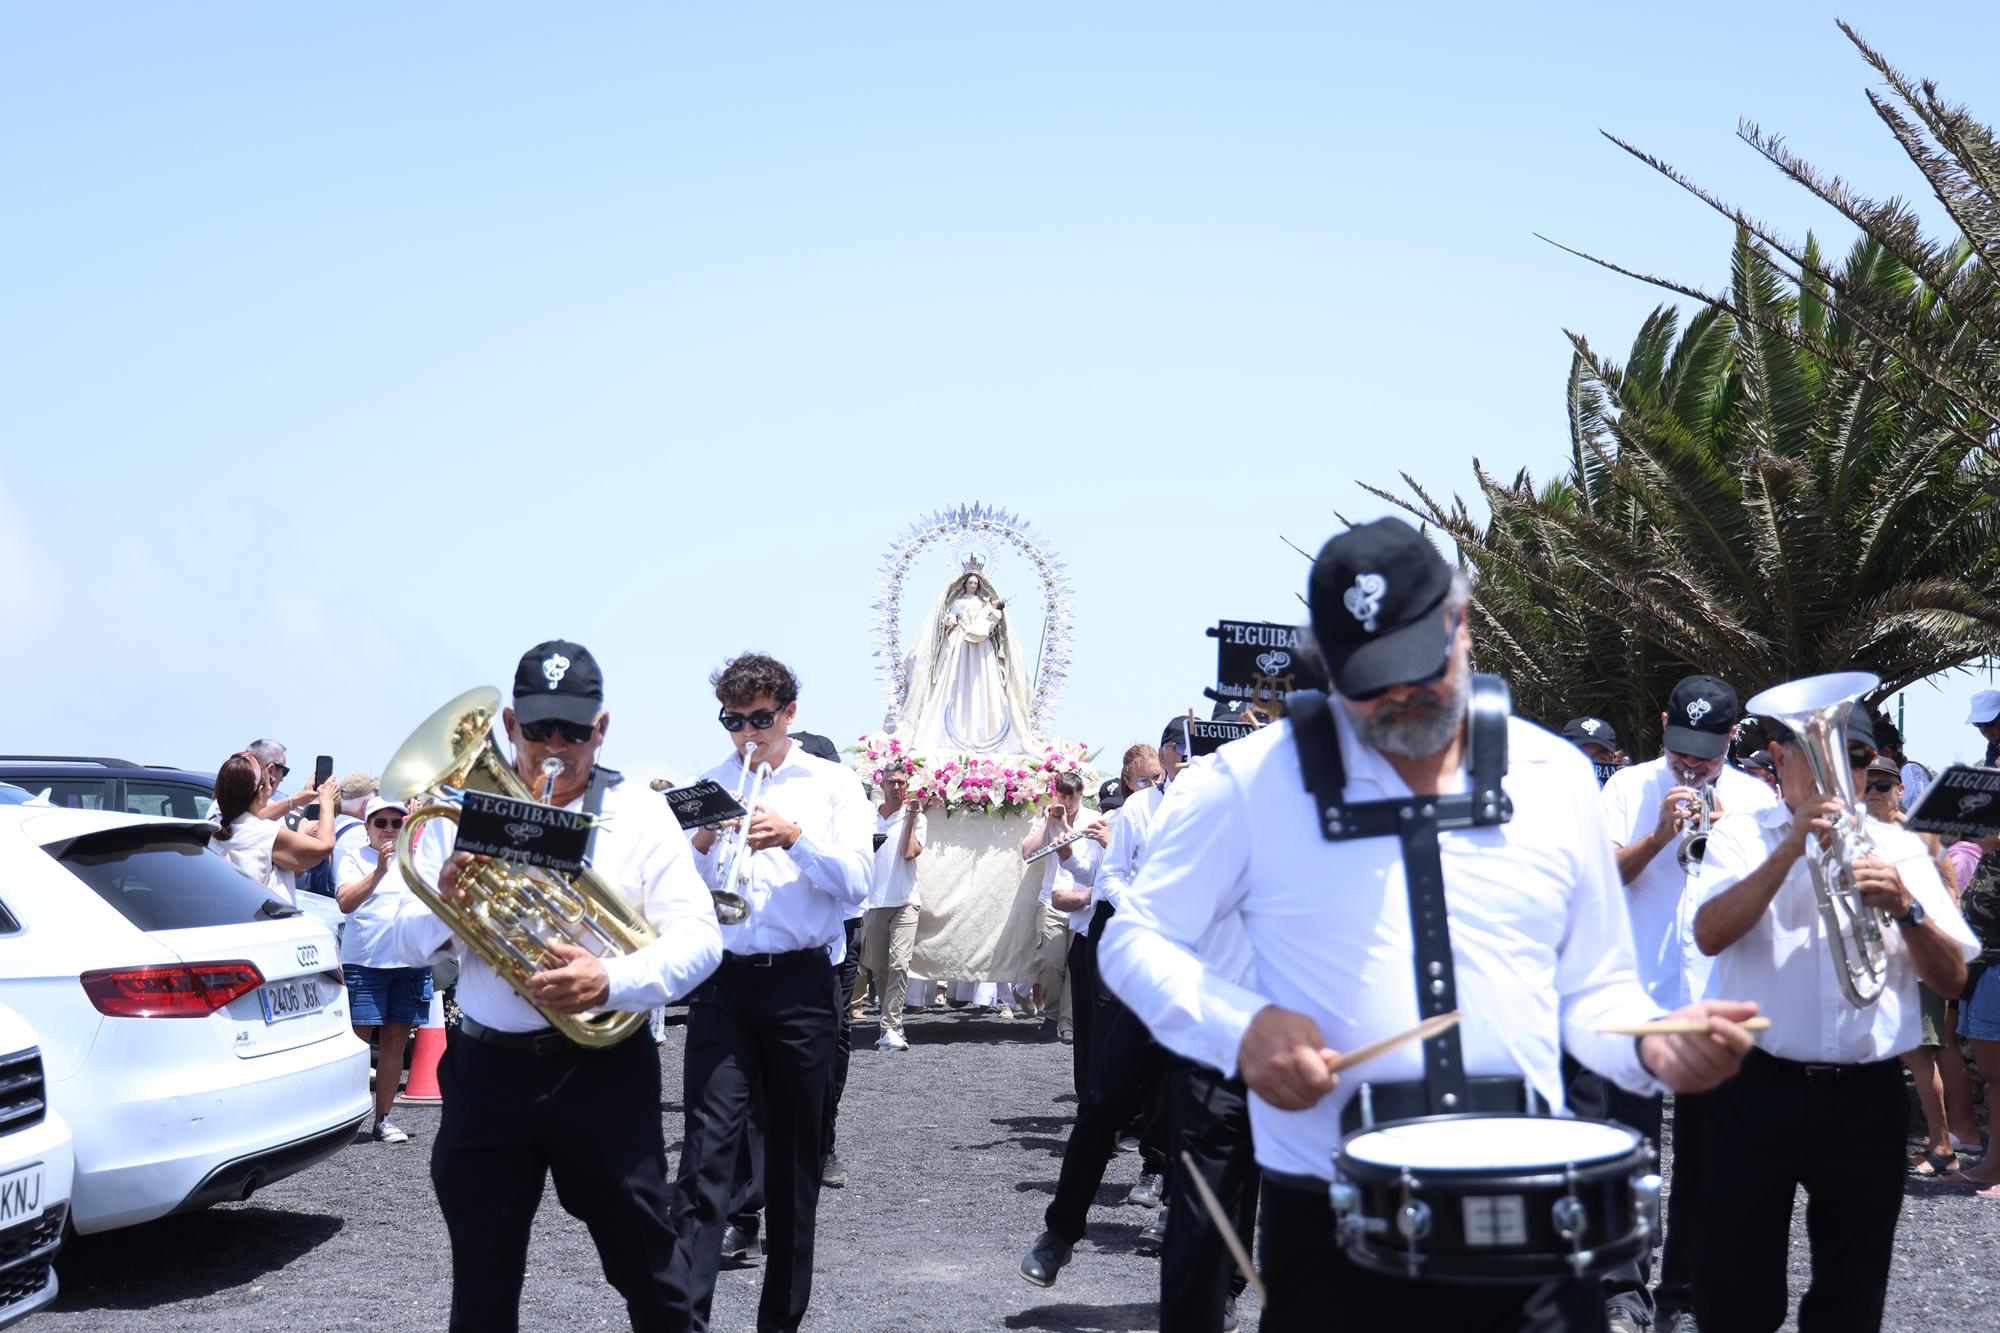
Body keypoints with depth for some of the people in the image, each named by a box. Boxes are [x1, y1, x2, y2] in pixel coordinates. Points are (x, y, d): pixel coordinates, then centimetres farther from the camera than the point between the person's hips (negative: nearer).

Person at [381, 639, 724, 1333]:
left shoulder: (639, 813, 1)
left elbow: (698, 937, -7)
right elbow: (401, 946, 5)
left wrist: (611, 981, -25)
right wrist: (444, 905, -18)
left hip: (604, 1069, -1)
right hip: (486, 1070, 2)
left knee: (649, 1273, 7)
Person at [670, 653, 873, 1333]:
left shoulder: (832, 785, 7)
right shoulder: (706, 786, 12)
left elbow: (857, 881, -4)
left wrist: (795, 837, -18)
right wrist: (702, 845, -10)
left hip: (802, 984, -1)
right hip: (723, 980, 1)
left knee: (795, 1155, 6)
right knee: (706, 1145, -10)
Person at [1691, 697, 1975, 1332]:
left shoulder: (1902, 850, 11)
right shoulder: (1741, 837, 5)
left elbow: (1952, 979, 5)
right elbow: (1710, 935, -13)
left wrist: (1904, 908, -13)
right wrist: (1790, 850, -20)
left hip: (1867, 1097, 2)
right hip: (1758, 1090, -2)